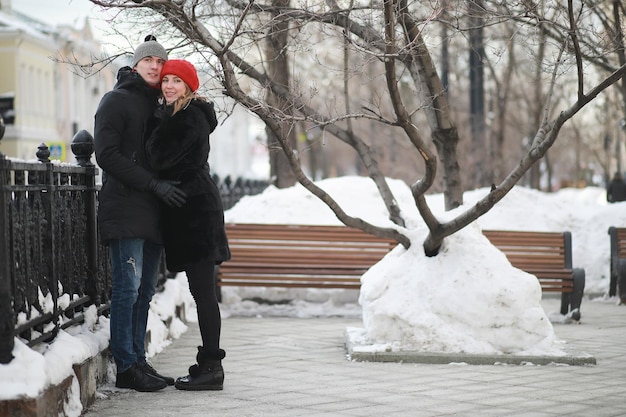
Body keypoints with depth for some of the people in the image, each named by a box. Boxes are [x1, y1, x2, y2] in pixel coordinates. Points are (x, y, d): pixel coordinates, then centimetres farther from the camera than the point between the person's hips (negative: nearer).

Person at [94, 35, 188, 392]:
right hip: (125, 209, -7)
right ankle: (126, 367, -7)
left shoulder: (157, 108, 21)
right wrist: (155, 184, -16)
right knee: (128, 287, -10)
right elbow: (107, 155, -12)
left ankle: (138, 361, 13)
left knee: (145, 291, 8)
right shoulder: (117, 101, -1)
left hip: (153, 213, 7)